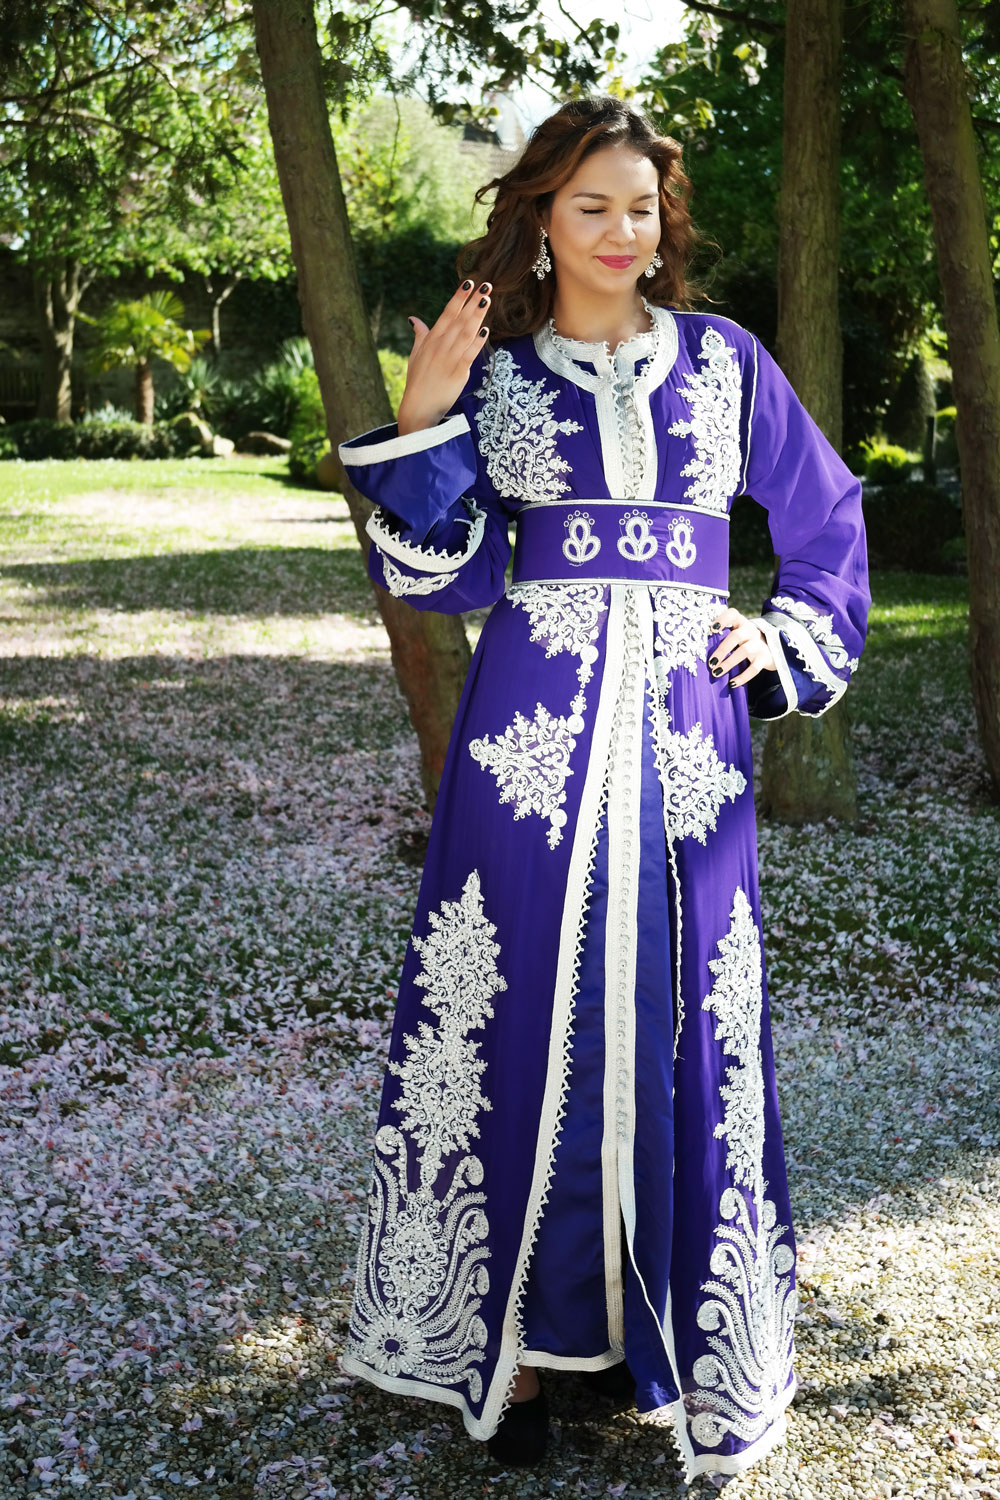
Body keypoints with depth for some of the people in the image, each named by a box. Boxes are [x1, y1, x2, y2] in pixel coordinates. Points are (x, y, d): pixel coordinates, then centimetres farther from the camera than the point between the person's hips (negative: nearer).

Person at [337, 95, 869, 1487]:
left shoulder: (723, 358, 11)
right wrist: (423, 420, -7)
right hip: (535, 730, -1)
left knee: (676, 1027, 3)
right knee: (524, 1018, 1)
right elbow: (448, 571, 2)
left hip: (686, 731, 1)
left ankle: (665, 1325, 19)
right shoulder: (493, 370, 8)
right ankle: (514, 1336, 14)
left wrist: (793, 642, 4)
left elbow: (829, 523, 18)